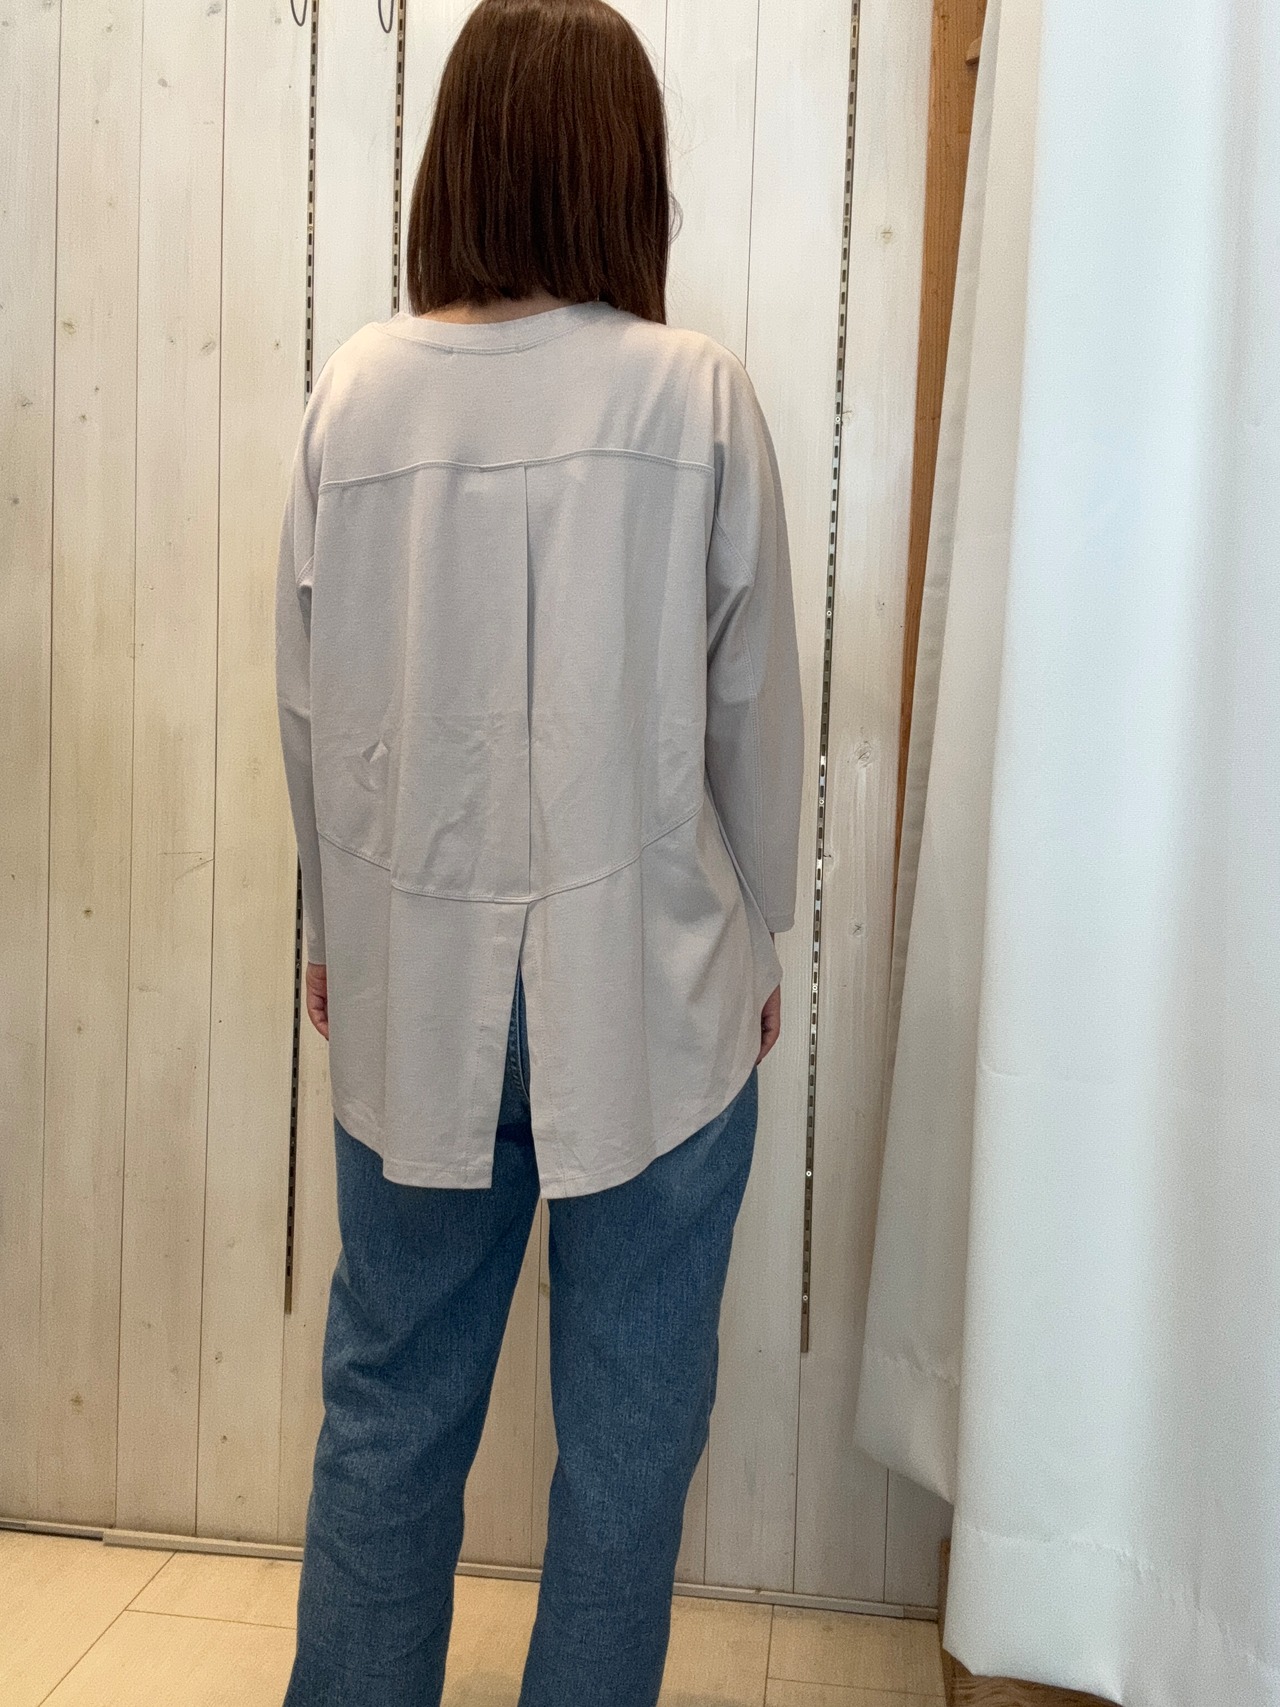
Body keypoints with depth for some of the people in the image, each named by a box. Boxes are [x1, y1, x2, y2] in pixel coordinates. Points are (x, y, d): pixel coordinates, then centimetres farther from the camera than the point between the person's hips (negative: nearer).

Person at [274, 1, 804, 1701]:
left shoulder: (357, 388, -1)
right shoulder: (697, 394, -8)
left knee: (389, 1404, 19)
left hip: (413, 987, 3)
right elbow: (755, 710, -3)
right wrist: (754, 947, 11)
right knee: (629, 1422, 14)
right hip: (649, 989, -2)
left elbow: (310, 701, 5)